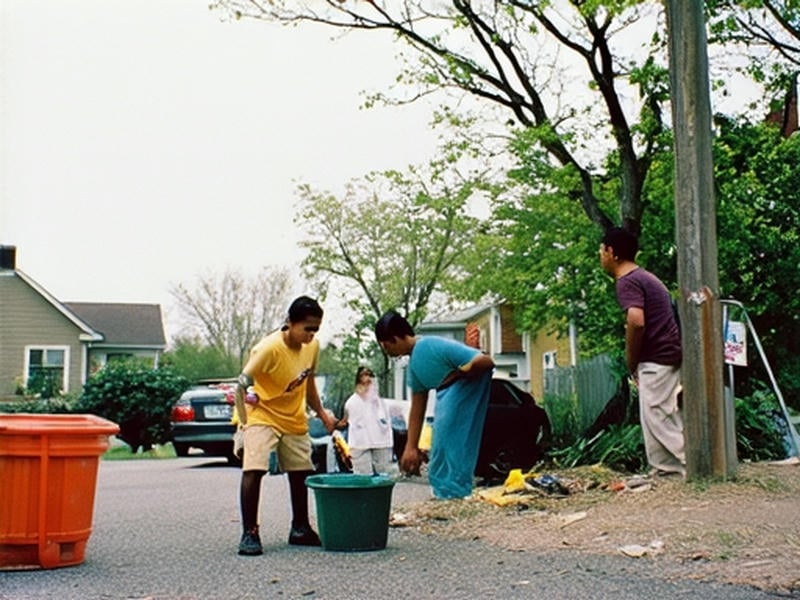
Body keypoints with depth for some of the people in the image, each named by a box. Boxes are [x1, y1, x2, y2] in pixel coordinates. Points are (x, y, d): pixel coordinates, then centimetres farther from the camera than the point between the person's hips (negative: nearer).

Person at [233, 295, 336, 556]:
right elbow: (242, 385, -23)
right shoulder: (269, 348, -27)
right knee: (253, 470, -20)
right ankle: (249, 534, -11)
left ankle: (300, 529, 28)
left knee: (301, 472, 12)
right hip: (262, 417, -6)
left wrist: (322, 414, 13)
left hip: (295, 420, 6)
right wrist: (245, 424, -25)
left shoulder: (313, 346, -6)